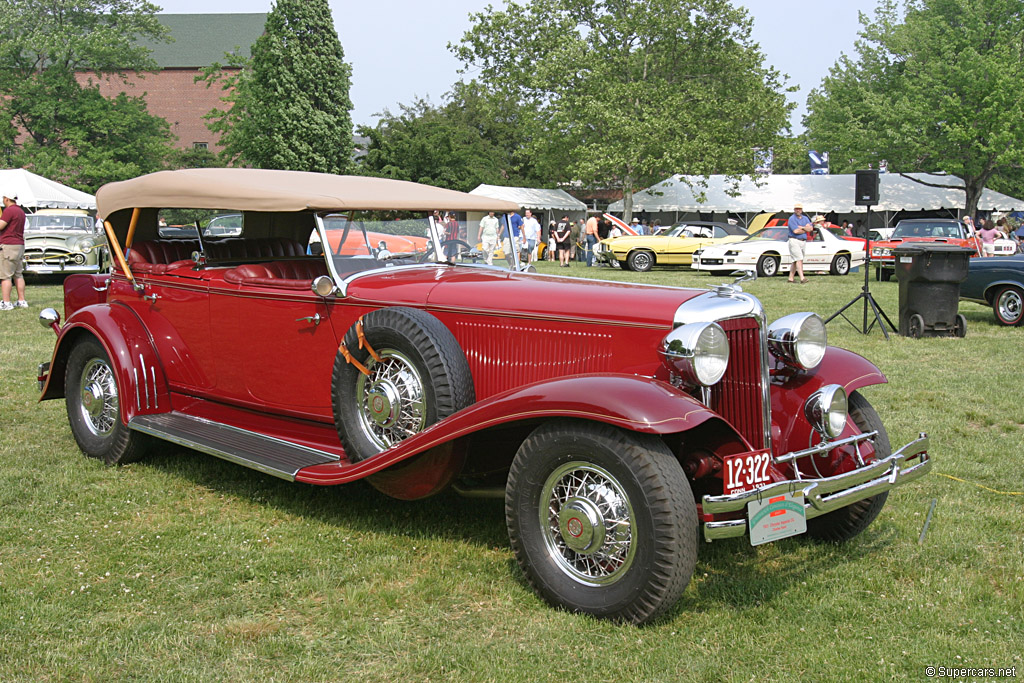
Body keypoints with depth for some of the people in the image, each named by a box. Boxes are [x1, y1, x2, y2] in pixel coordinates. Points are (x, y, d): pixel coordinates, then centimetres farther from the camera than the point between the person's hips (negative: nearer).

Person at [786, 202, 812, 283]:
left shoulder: (805, 218, 15)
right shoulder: (792, 219, -7)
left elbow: (811, 228, 0)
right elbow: (796, 231, -18)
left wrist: (802, 227, -13)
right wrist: (806, 229, -4)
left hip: (803, 242, 7)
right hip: (794, 241, -7)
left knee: (795, 261, 9)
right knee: (799, 259, -16)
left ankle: (790, 278, 13)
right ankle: (802, 278, -24)